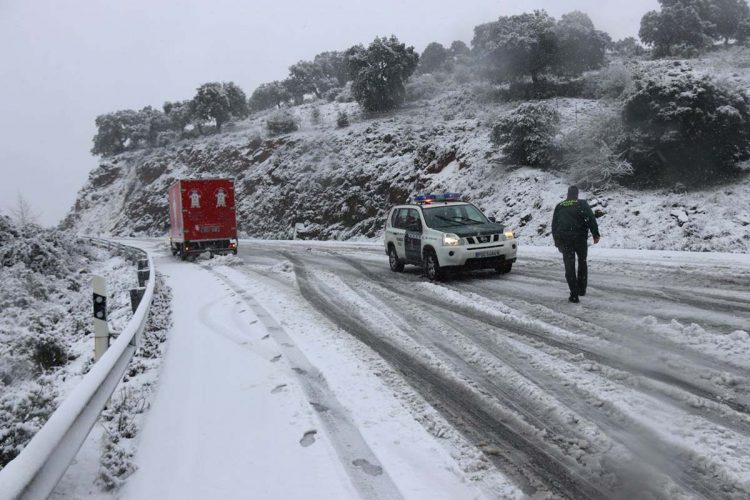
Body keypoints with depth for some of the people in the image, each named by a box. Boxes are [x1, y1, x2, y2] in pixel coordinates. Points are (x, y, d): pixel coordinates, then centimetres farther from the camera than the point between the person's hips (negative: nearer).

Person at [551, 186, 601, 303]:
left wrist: (557, 241, 21)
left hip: (564, 240, 2)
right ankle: (582, 289, 19)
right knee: (582, 263, 18)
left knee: (569, 266, 1)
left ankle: (574, 294, -3)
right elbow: (591, 219, -11)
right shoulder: (582, 204, 0)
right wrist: (595, 234, -7)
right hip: (580, 238, -1)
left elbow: (554, 225, 15)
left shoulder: (559, 206, 11)